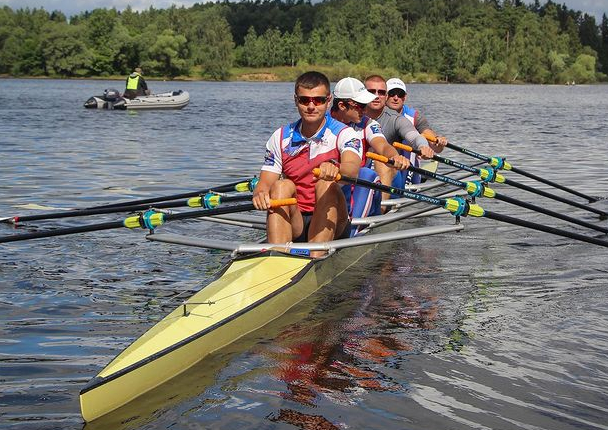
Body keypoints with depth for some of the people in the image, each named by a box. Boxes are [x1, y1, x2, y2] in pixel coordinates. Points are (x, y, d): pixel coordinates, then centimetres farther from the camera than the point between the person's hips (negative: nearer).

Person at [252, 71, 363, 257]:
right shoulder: (280, 138, 7)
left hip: (332, 226, -2)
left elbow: (352, 169, -24)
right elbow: (265, 182, 0)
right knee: (282, 186, -23)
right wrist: (260, 193, -25)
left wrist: (334, 169, -48)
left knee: (327, 184, -27)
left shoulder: (344, 134, -3)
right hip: (294, 224, 2)